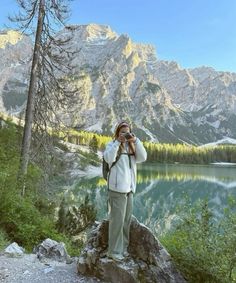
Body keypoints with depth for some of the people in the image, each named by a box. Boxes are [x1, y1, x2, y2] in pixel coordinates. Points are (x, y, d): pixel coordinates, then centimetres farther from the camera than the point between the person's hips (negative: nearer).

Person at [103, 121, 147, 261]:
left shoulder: (132, 146, 14)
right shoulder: (112, 145, -2)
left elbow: (143, 158, -1)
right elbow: (108, 158, -21)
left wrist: (136, 141, -9)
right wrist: (117, 142, -20)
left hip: (129, 188, 6)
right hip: (117, 188, -6)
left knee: (126, 220, 14)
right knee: (117, 220, -1)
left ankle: (123, 247, 29)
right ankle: (114, 251, 14)